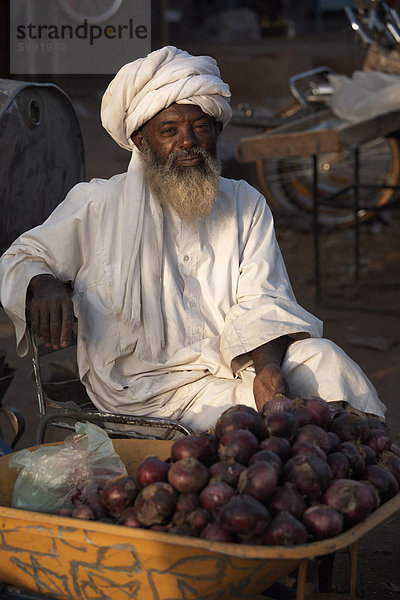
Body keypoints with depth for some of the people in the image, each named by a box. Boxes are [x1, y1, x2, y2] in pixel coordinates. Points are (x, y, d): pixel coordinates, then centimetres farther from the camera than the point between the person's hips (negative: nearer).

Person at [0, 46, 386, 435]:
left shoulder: (246, 205, 14)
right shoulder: (98, 205, 6)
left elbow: (259, 300, 1)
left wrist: (268, 364, -21)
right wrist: (42, 285, -14)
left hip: (237, 363, 3)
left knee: (321, 356, -26)